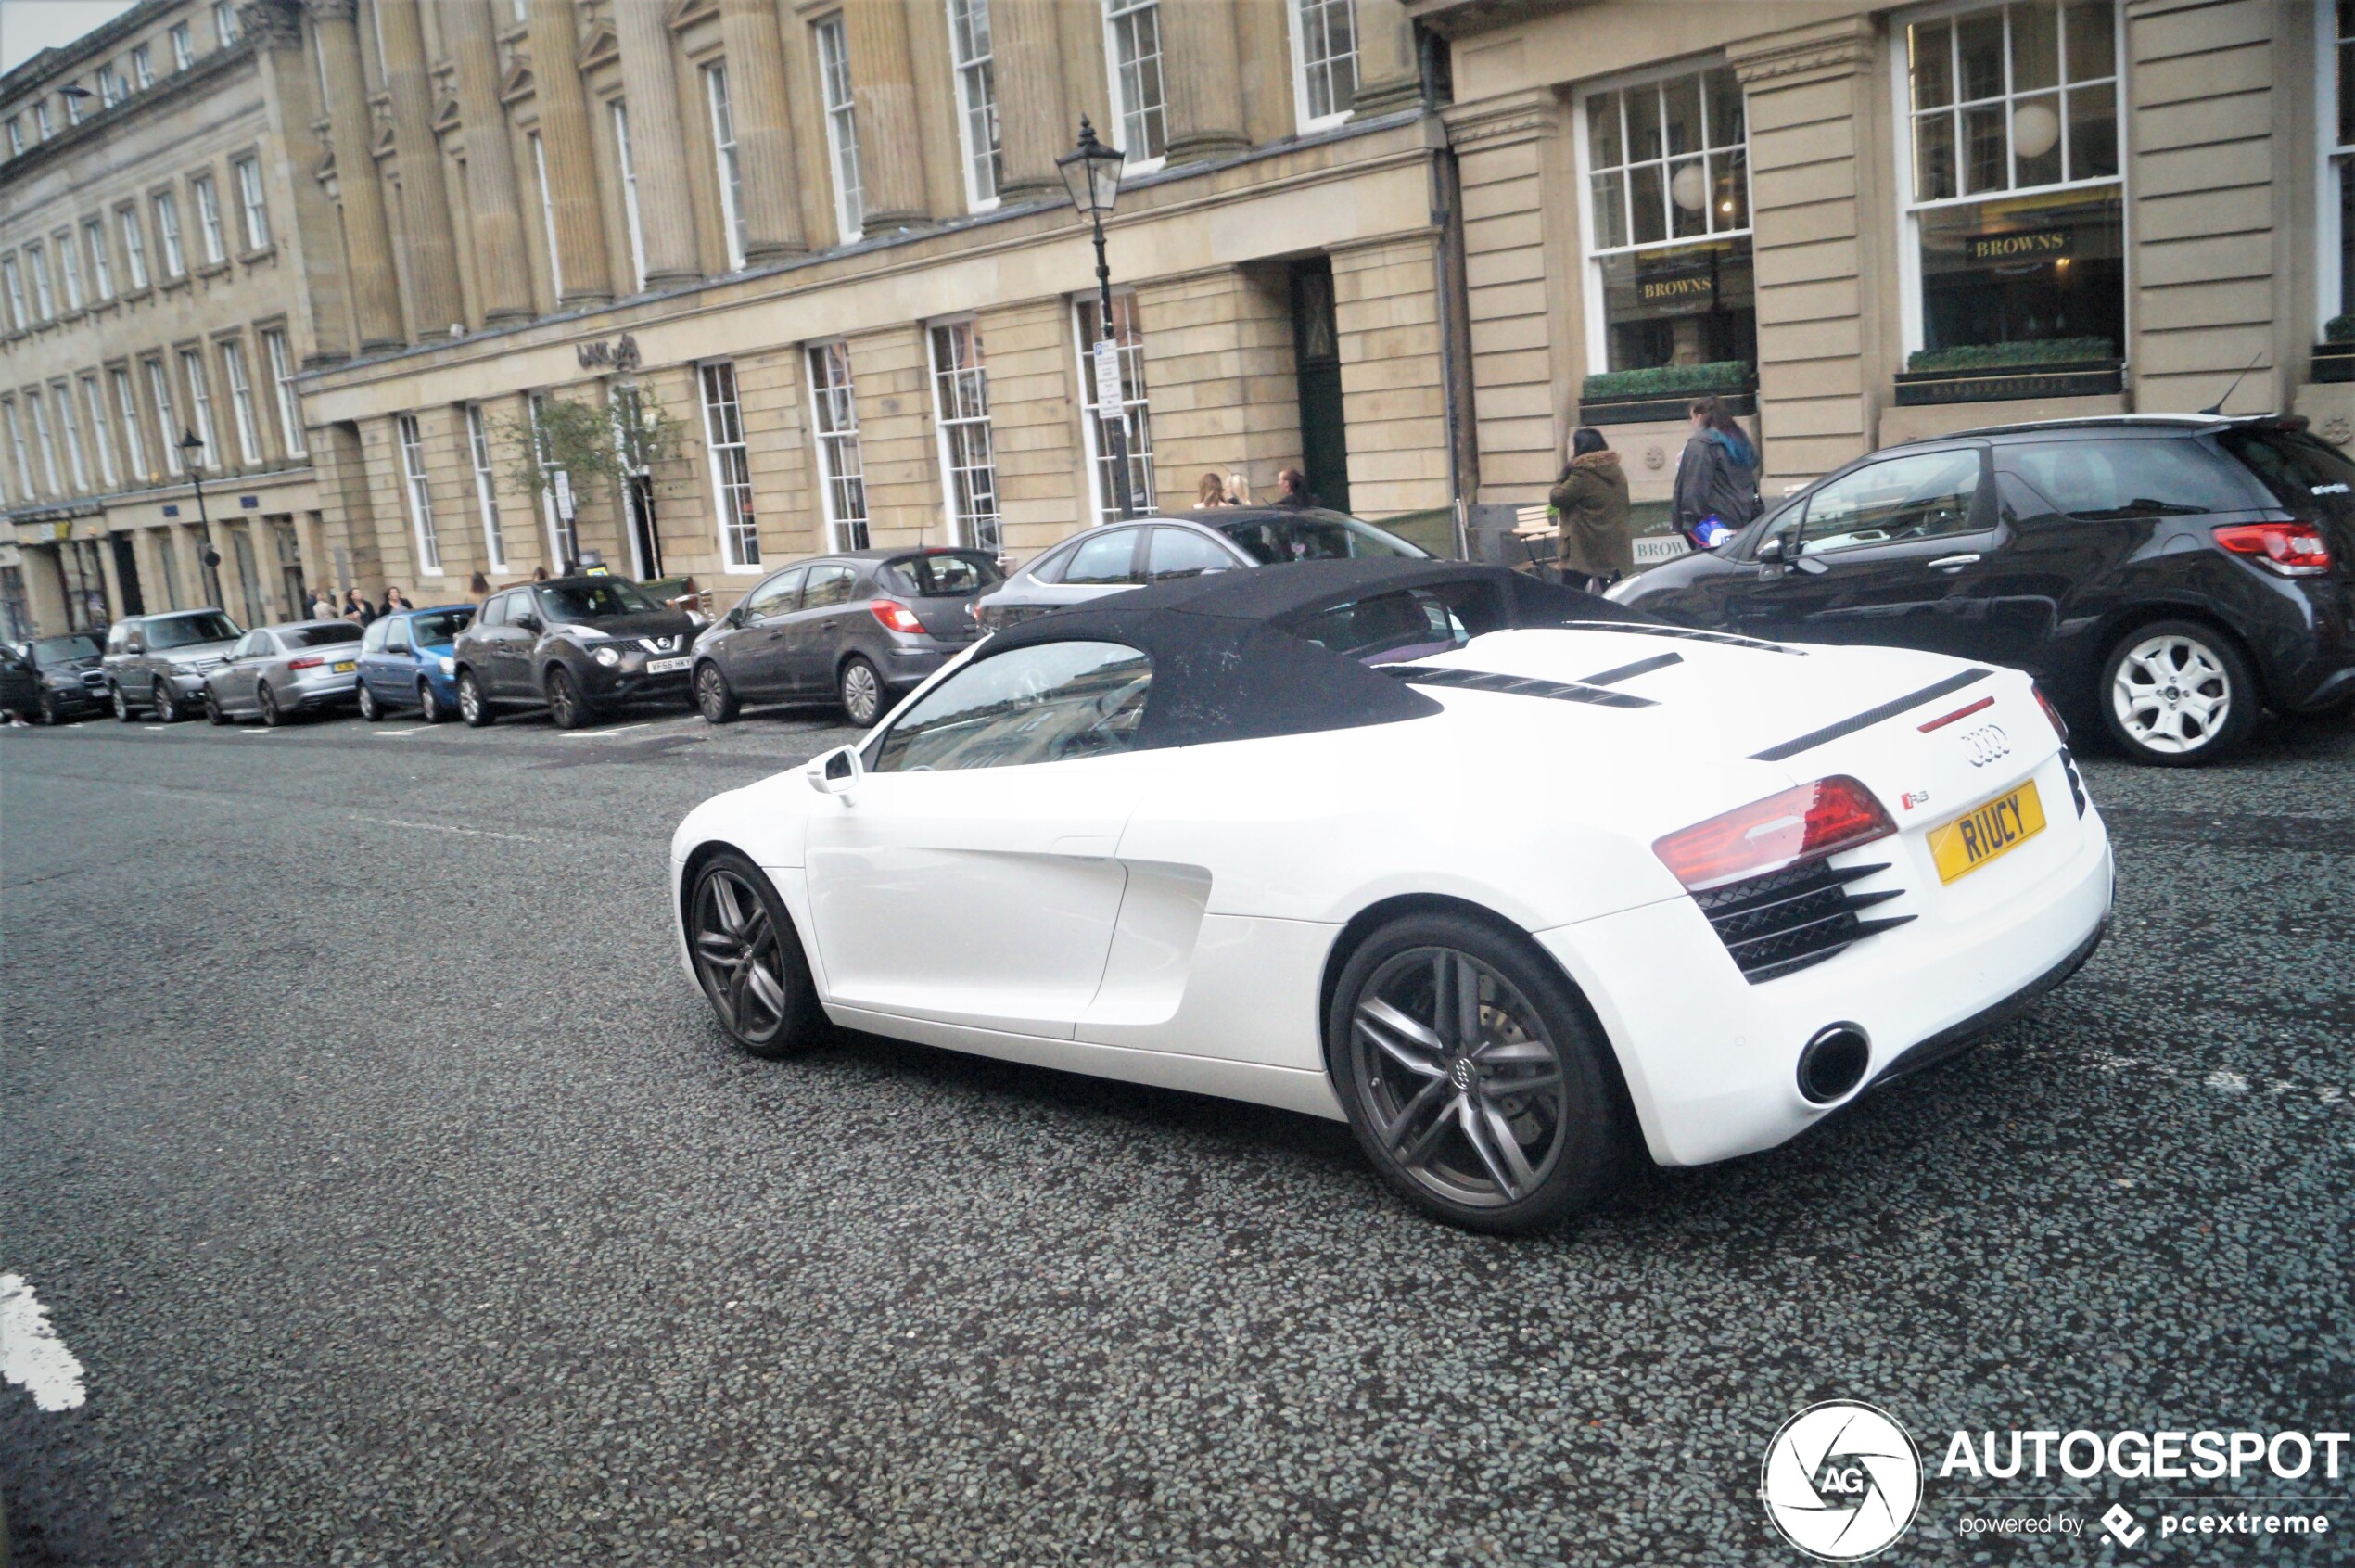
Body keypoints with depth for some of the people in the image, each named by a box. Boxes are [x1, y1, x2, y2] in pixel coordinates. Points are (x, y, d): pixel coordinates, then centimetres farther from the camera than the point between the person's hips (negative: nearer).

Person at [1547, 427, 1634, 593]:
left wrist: (1562, 477, 5)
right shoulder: (1616, 471, 11)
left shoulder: (1582, 474, -15)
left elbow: (1556, 499, -10)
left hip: (1585, 547, -7)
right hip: (1614, 546, 7)